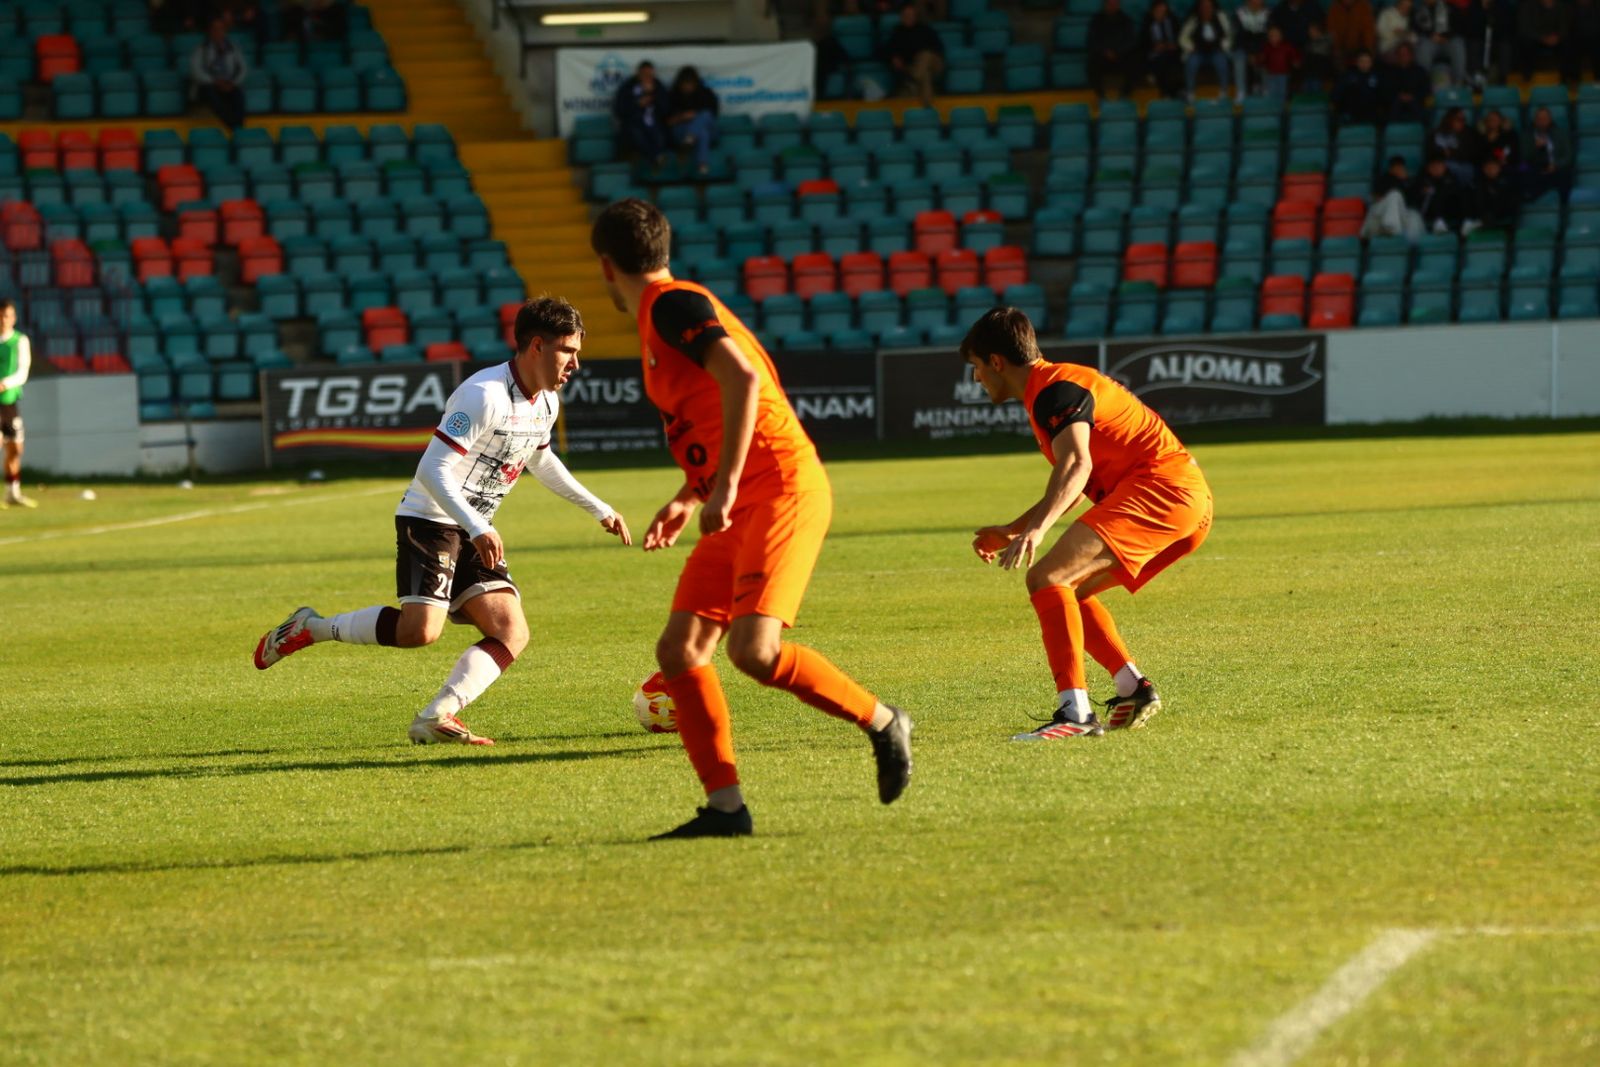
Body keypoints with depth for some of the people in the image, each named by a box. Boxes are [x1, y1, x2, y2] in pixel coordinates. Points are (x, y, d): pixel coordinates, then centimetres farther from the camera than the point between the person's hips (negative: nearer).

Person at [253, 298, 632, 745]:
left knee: (512, 633, -8)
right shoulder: (484, 395, -21)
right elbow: (433, 471, -24)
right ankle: (309, 628, -3)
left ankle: (436, 719, -16)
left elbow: (540, 460, 30)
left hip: (475, 532, 9)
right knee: (420, 629, -24)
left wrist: (598, 509, 31)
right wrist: (477, 529, -33)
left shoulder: (546, 403, 8)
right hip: (430, 520, -9)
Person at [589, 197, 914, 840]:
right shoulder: (661, 315, 21)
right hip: (740, 506, 10)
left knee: (753, 649, -23)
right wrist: (688, 498, 23)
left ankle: (882, 723, -3)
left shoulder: (671, 304, -9)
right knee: (678, 649, 0)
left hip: (780, 491, -10)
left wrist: (724, 487, -26)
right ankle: (725, 806, 0)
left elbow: (743, 378, -25)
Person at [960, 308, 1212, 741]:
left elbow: (1076, 466, -27)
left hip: (1159, 489, -11)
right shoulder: (1054, 387, 25)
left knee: (1047, 578, -20)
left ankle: (1075, 713, -30)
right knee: (1069, 590, 20)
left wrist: (1036, 529, -40)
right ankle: (1134, 690, 9)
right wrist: (1010, 531, 36)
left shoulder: (1055, 388, -8)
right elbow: (1072, 489, 35)